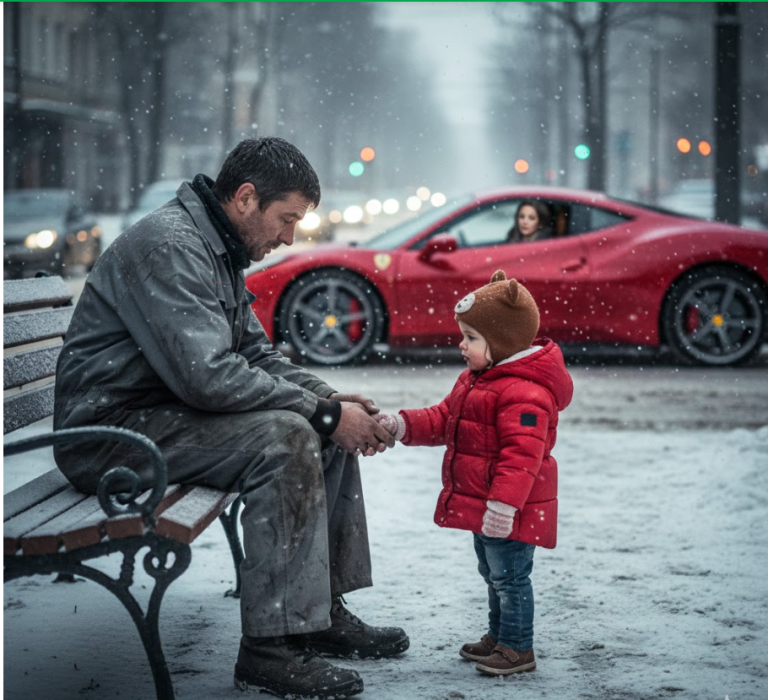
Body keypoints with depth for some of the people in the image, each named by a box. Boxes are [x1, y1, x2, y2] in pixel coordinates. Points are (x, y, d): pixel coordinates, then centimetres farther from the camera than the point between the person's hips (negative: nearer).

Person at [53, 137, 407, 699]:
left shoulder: (221, 251, 12)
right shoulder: (169, 246, -21)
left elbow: (256, 353, 16)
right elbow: (208, 376, -29)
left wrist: (332, 399, -2)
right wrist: (324, 412, -22)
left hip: (167, 411, 11)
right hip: (112, 428, -11)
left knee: (329, 432, 6)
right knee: (284, 438, -27)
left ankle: (325, 611, 10)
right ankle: (270, 648, -23)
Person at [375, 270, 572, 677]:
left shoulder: (525, 394, -24)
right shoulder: (476, 379, 11)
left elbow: (521, 455, -28)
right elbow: (443, 420, 18)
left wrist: (504, 504, -31)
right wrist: (403, 425, 4)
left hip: (510, 511, -11)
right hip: (481, 506, 11)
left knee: (510, 576, -2)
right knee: (493, 574, 21)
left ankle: (518, 648, 8)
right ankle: (498, 636, 35)